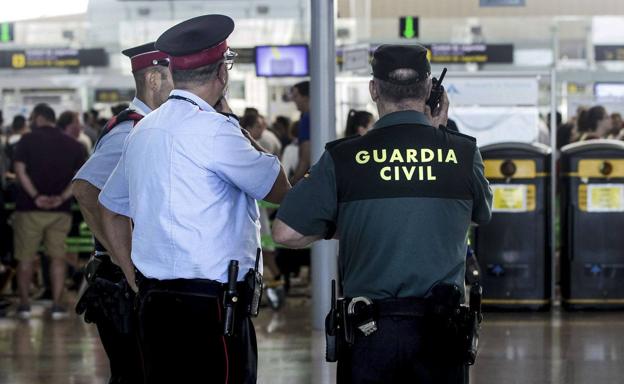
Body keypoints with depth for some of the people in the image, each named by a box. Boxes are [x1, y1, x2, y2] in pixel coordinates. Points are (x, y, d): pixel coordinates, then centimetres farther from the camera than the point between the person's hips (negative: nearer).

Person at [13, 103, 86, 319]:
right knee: (57, 257, 8)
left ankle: (24, 303, 9)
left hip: (30, 209, -2)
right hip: (60, 211, 2)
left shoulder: (28, 140, -1)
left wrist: (35, 196, -14)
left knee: (25, 257, 8)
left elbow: (20, 170, -11)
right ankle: (57, 304, 2)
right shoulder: (73, 145, 7)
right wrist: (61, 197, -10)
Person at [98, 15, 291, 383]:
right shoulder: (214, 129, -12)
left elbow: (111, 211, 23)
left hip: (154, 300, 9)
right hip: (211, 306, -9)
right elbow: (279, 189, -2)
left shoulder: (143, 130, 14)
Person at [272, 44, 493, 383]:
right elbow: (482, 214, 19)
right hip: (439, 329, 1)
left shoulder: (343, 158, -5)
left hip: (369, 329, -1)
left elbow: (286, 233, -6)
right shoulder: (463, 154, -1)